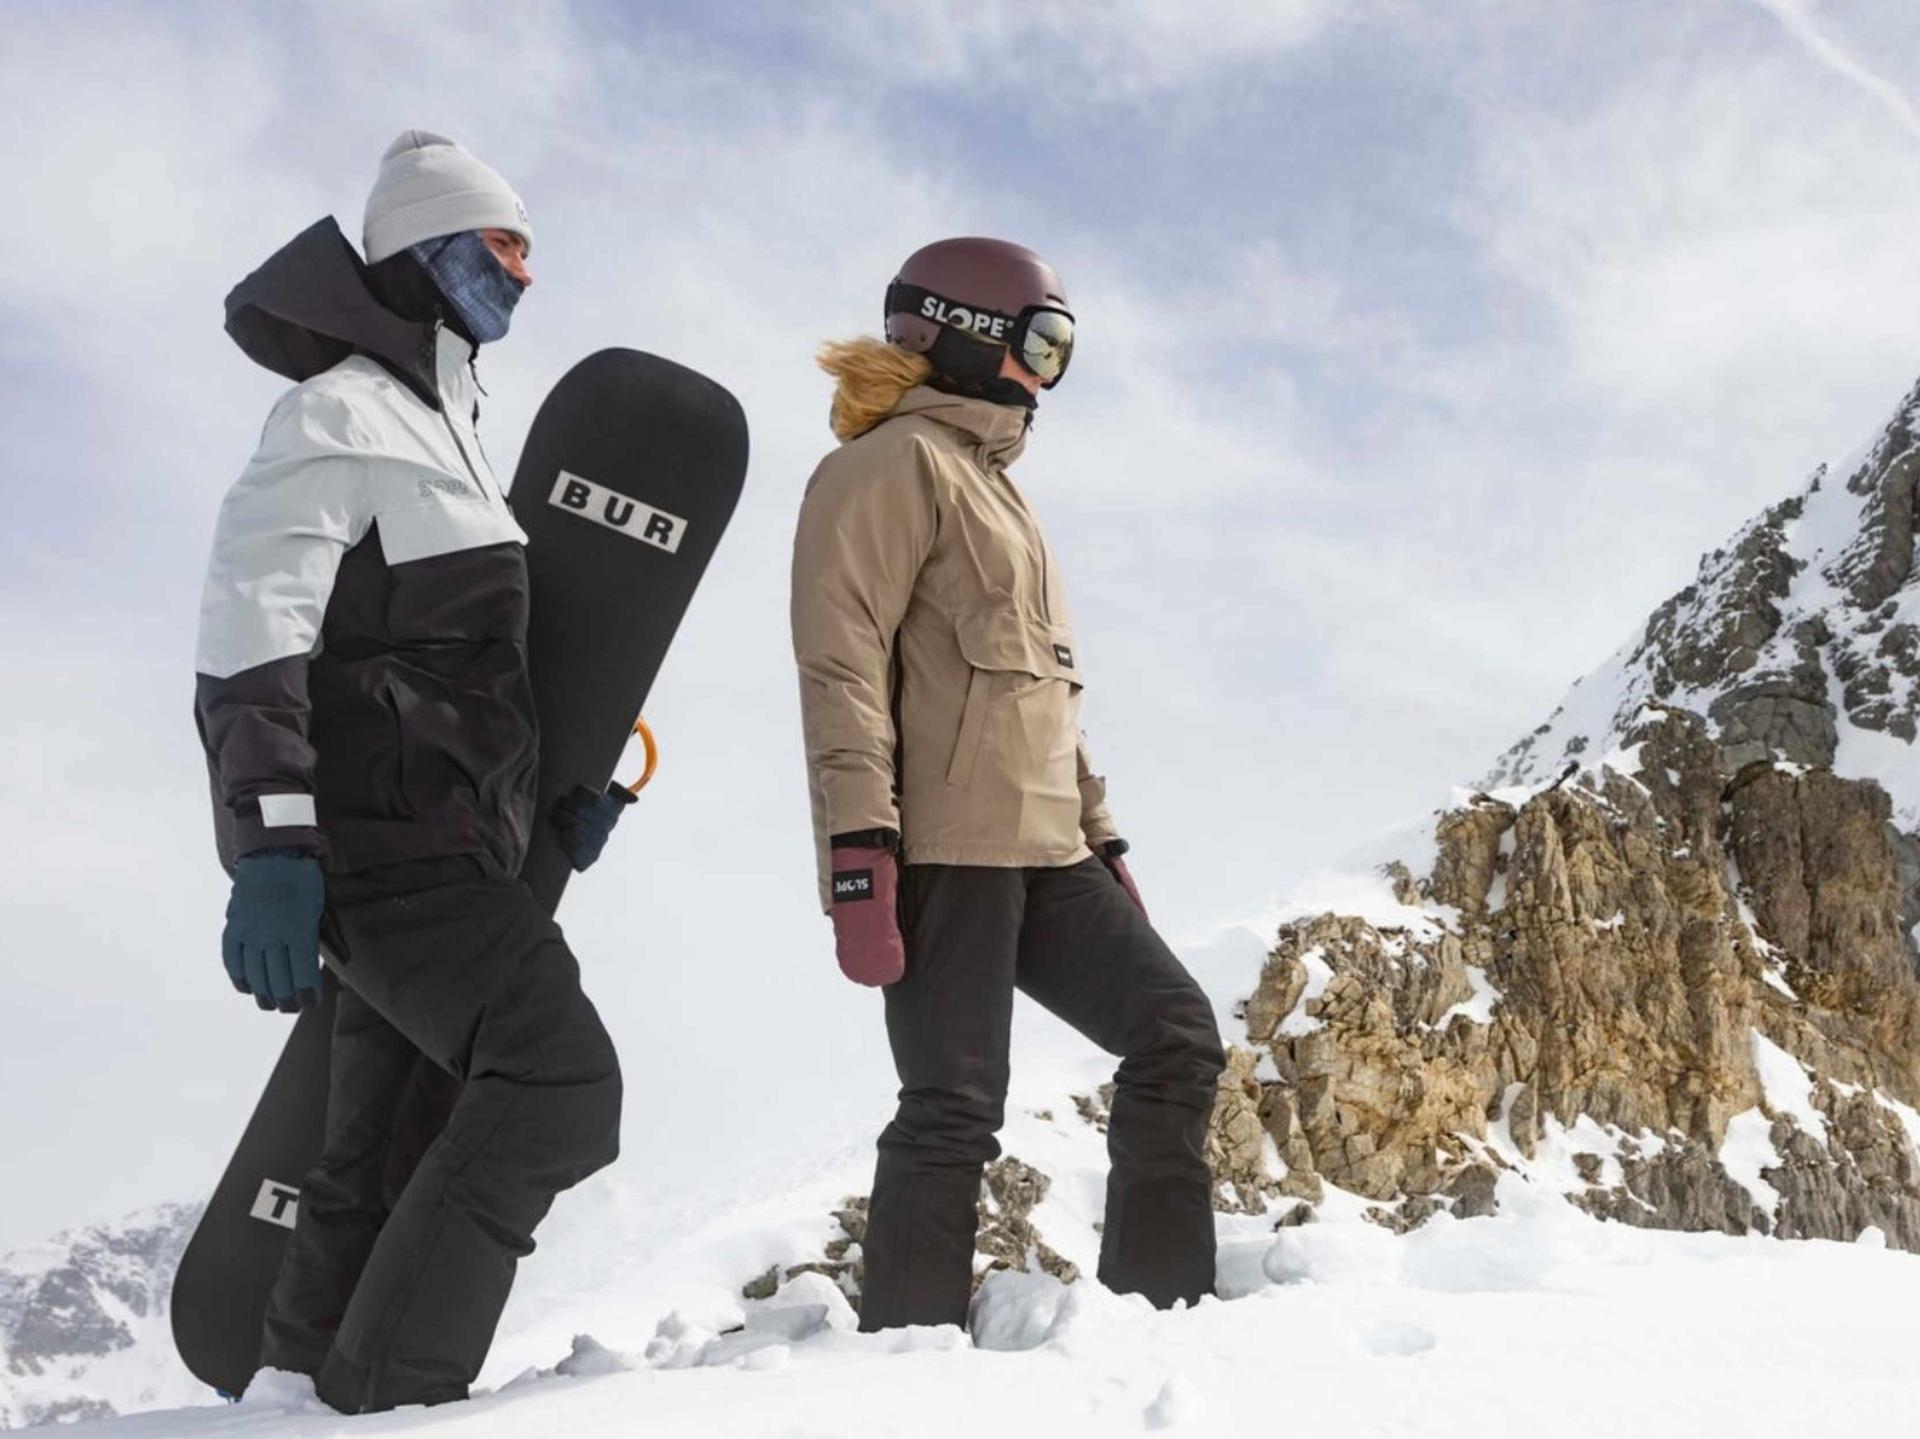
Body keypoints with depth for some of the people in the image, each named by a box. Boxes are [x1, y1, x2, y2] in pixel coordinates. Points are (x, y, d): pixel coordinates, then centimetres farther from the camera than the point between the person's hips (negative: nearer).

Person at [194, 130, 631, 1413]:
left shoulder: (444, 433, 24)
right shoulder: (346, 410, -5)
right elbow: (253, 632, -17)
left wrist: (571, 774, 15)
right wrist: (273, 847, -27)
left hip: (431, 837, 10)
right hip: (377, 828, -10)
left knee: (389, 1153, 11)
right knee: (559, 1079, -19)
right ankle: (384, 1398, -14)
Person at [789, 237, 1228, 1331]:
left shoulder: (994, 485, 28)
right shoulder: (900, 461, -1)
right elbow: (843, 663, -14)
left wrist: (1101, 836, 23)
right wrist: (860, 844, -23)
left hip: (1042, 851, 9)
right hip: (942, 851, -9)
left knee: (1178, 1034, 3)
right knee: (955, 1108, -9)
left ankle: (1162, 1304, 8)